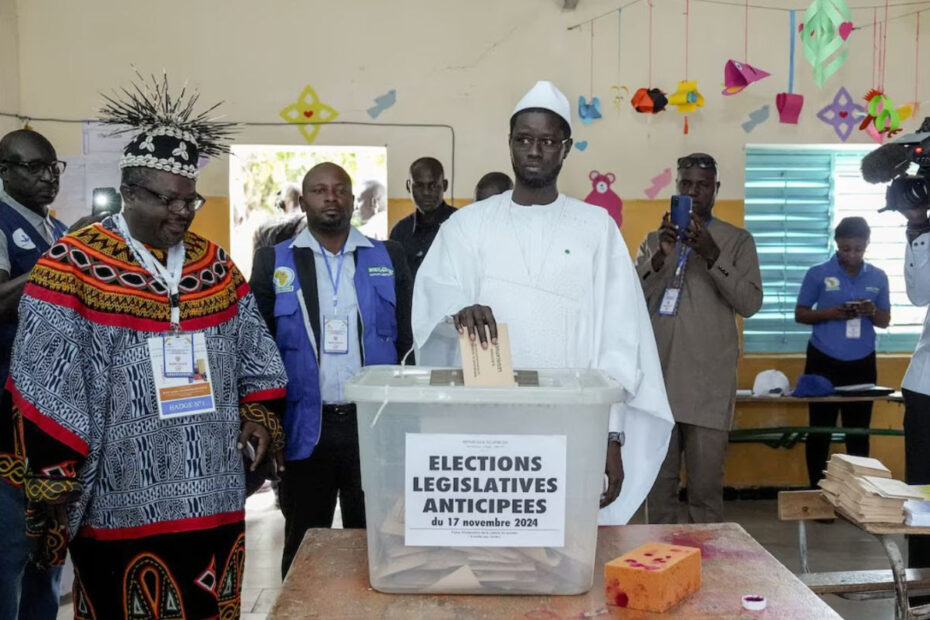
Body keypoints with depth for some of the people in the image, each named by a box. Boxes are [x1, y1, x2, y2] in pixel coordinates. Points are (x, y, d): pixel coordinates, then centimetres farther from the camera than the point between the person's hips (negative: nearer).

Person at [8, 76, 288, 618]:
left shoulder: (213, 262, 10)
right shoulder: (73, 264, -7)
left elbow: (255, 355, 16)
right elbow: (44, 387, -10)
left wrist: (259, 415, 6)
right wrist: (56, 474, -10)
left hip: (214, 494, 5)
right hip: (120, 501, -4)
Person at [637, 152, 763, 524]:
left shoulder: (737, 241, 6)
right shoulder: (655, 239, 13)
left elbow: (750, 304, -5)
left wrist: (712, 255, -16)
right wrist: (660, 257, -14)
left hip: (709, 384, -2)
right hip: (658, 379, 2)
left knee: (705, 489, -2)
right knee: (658, 485, 7)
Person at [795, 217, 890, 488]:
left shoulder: (878, 277, 6)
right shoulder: (818, 274, -2)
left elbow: (885, 321, 10)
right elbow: (800, 314, 0)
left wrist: (872, 312, -13)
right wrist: (830, 313, -18)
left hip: (862, 364, 2)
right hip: (823, 362, -2)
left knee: (859, 431, 5)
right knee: (820, 429, 3)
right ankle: (816, 490, 12)